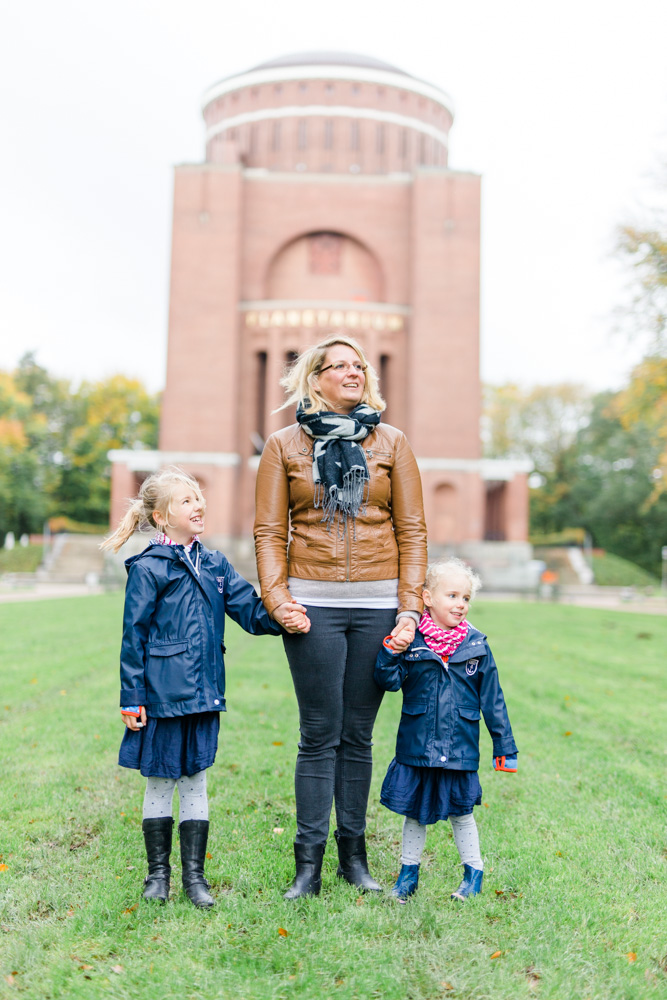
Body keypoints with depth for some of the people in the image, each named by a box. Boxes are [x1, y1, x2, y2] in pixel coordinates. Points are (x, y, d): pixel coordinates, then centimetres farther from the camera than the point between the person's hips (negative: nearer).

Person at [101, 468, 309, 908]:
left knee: (195, 782, 12)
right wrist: (132, 699, -8)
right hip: (162, 694, -4)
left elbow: (248, 607, 1)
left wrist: (279, 617, -20)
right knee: (160, 782, 9)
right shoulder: (147, 569, -8)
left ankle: (194, 874, 23)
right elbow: (134, 637, -7)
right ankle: (158, 872, 26)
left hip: (203, 693, 5)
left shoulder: (215, 565, 8)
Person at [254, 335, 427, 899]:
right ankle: (309, 862, 11)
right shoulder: (285, 446, 6)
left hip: (377, 604, 1)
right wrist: (276, 597, -8)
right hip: (314, 604, -1)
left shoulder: (391, 443, 8)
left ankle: (354, 854, 22)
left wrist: (410, 608, -2)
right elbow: (270, 530, 5)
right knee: (320, 735, 1)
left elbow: (412, 529, 6)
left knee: (358, 735, 9)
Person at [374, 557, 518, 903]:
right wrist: (389, 653, -27)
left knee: (460, 812, 12)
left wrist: (504, 746, 5)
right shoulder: (411, 641, -5)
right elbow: (389, 681, -9)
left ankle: (474, 873, 32)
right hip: (416, 746, 0)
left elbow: (492, 699, 4)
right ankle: (408, 873, 31)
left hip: (460, 749, 0)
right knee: (414, 811, 13)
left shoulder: (476, 645, -2)